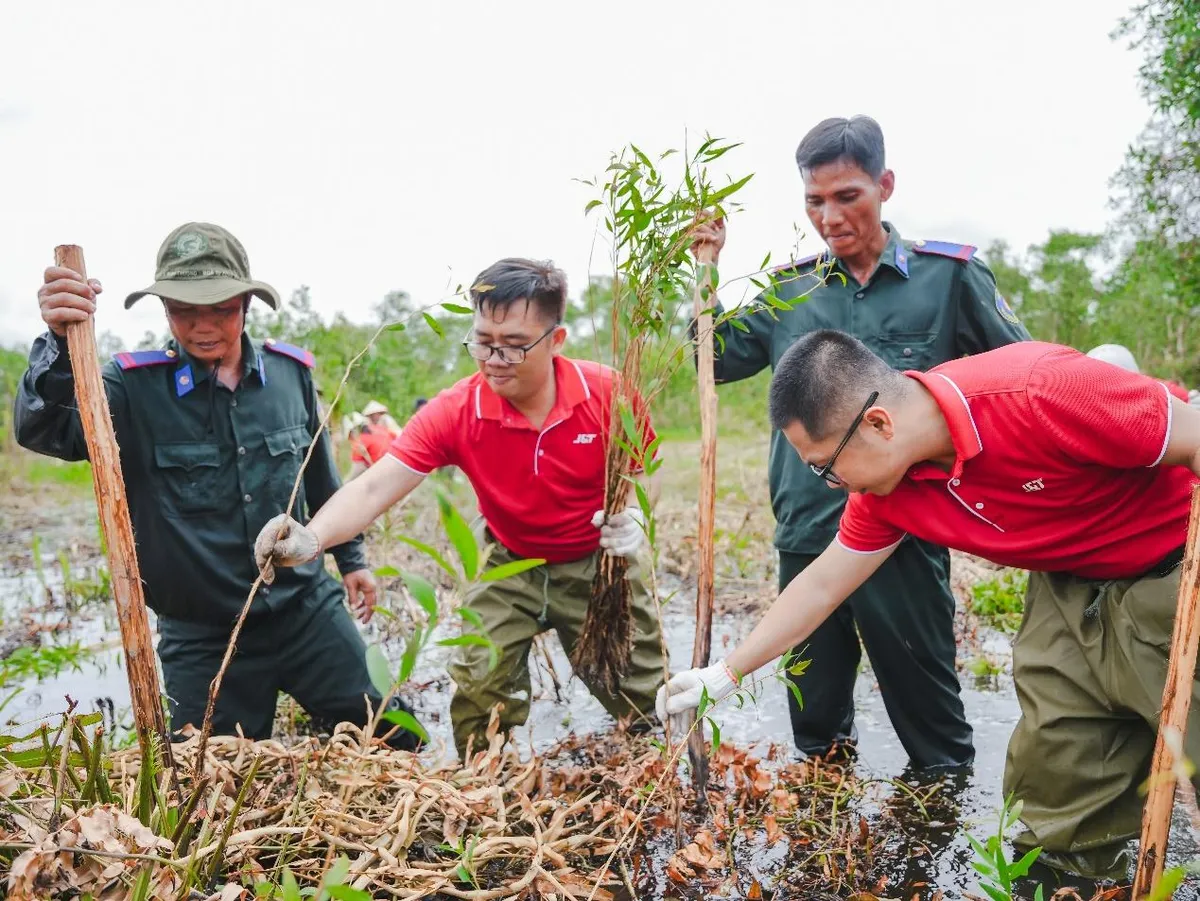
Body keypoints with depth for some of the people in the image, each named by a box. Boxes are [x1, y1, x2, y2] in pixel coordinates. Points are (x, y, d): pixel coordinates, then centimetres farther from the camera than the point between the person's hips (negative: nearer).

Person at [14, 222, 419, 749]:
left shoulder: (291, 371, 0)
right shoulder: (135, 388, -8)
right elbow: (42, 431, -24)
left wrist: (350, 558, 18)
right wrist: (59, 340, -41)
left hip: (308, 611, 2)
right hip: (201, 640, -2)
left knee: (395, 744, 9)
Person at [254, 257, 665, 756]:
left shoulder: (606, 392, -21)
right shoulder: (456, 412, -22)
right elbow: (375, 487, -28)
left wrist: (635, 517, -28)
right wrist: (311, 538, -47)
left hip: (599, 566, 0)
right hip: (512, 567, 1)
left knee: (646, 705, 6)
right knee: (478, 696, -5)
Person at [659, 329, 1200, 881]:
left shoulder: (1041, 391, -34)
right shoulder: (883, 490, -12)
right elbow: (822, 586, 0)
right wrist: (724, 674, 3)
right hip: (1070, 588, 5)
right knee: (1048, 775, 4)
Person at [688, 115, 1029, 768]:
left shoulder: (948, 273, -2)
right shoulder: (789, 288, 6)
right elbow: (719, 362, 11)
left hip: (904, 536, -3)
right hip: (807, 536, 3)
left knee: (927, 708, 12)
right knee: (814, 718, 18)